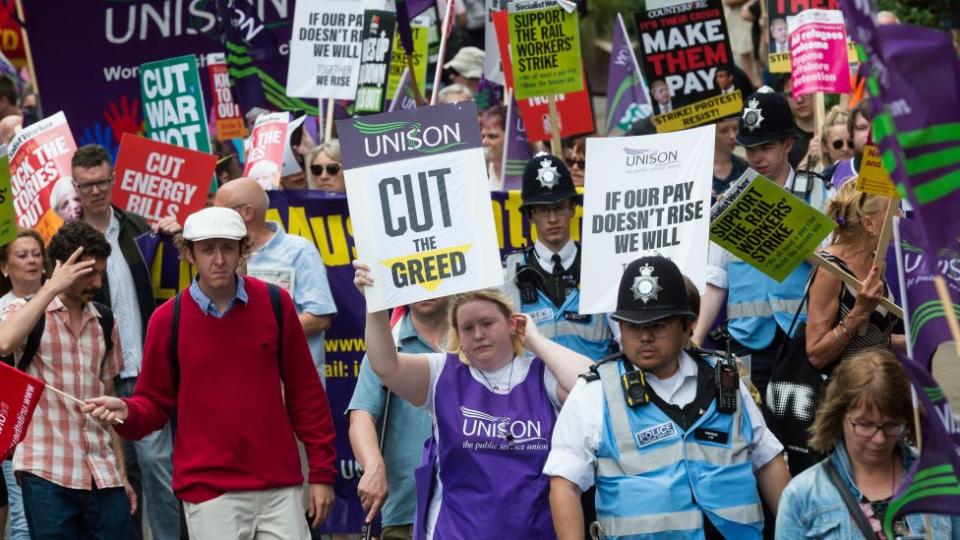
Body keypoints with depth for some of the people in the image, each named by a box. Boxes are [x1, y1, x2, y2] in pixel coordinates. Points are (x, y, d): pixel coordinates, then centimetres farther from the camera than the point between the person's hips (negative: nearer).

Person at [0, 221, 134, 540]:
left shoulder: (104, 321, 13)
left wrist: (122, 473, 16)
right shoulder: (27, 311, 0)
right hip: (47, 474, -4)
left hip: (103, 475, 4)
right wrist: (52, 288, -16)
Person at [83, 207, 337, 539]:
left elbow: (305, 393, 7)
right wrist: (126, 412, -16)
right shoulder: (168, 320, 0)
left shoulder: (275, 304, 3)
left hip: (280, 489, 1)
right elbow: (155, 402, 8)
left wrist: (322, 473, 5)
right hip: (209, 494, -1)